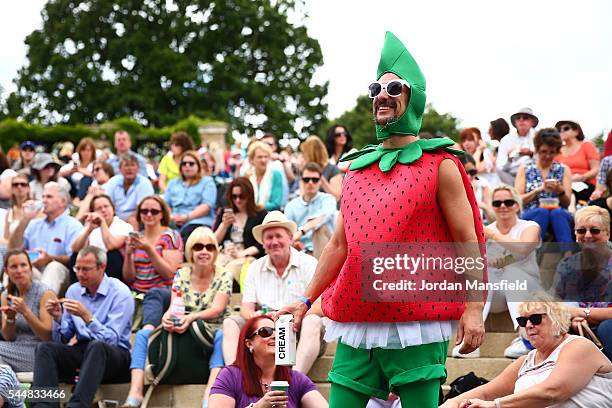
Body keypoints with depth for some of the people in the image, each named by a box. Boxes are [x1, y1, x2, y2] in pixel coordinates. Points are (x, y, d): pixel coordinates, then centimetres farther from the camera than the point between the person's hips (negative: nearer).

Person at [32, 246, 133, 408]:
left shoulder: (120, 293, -6)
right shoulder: (73, 290, 11)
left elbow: (111, 340, -15)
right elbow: (62, 340, 12)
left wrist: (87, 317, -25)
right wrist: (57, 318, -8)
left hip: (115, 355, -5)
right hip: (81, 350, 5)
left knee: (96, 346, -39)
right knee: (45, 348, -21)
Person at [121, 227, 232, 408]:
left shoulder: (223, 277, -1)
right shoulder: (182, 274, 7)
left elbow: (217, 308, -15)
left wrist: (192, 318, -34)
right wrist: (167, 316, -31)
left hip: (211, 332, -4)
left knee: (223, 336, -39)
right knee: (142, 334, -16)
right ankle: (135, 393, -33)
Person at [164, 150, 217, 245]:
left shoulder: (207, 182, 14)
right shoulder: (173, 183, 30)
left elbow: (207, 206, 0)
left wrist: (187, 217, -13)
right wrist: (171, 217, -2)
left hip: (198, 222, -4)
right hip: (174, 223, 4)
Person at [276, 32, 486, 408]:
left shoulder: (440, 165, 0)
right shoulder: (358, 168, 15)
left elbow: (467, 242, -4)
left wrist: (474, 309, -13)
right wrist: (307, 300, 16)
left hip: (417, 326, -5)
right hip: (356, 322, 5)